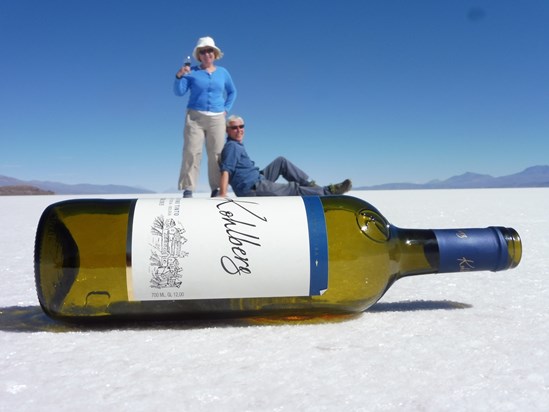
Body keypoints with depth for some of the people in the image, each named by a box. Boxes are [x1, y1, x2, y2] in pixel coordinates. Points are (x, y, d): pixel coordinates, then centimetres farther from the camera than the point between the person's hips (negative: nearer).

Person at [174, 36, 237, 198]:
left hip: (217, 119, 2)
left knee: (216, 154, 0)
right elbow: (178, 92, -4)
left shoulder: (223, 72, 12)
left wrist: (226, 109, 12)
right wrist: (179, 76, -21)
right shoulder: (192, 72, 3)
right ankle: (187, 189, -8)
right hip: (195, 117, -2)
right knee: (191, 152, -9)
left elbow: (232, 92, 24)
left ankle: (216, 189, 6)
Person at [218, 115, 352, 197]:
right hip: (254, 190, -11)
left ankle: (310, 185, 7)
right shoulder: (232, 147, -14)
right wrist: (222, 196, -36)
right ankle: (328, 191, -1)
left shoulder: (237, 145, 18)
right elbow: (225, 172, -26)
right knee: (294, 189, -10)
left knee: (281, 161, 13)